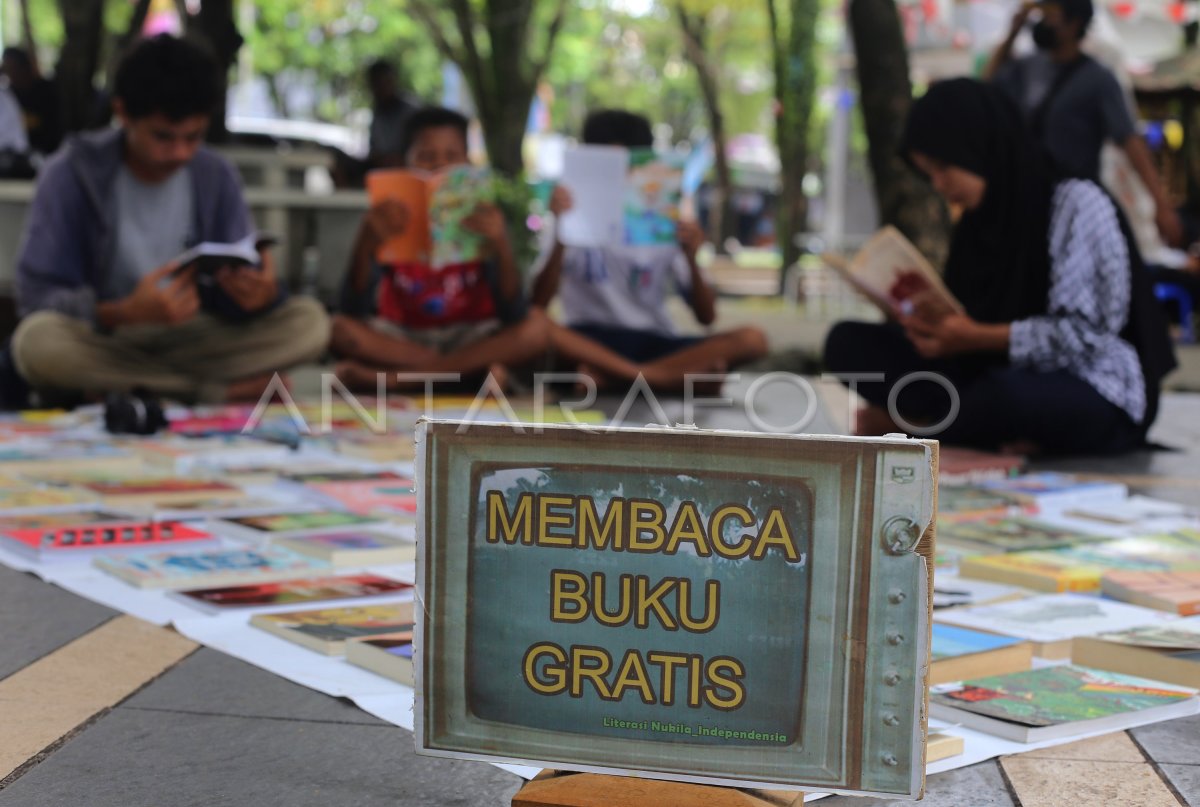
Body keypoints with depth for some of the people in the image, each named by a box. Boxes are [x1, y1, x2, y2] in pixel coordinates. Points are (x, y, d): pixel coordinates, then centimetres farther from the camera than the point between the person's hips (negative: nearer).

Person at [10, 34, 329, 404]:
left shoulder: (215, 176, -2)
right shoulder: (71, 175, -12)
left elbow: (240, 285, -3)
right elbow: (36, 296, -15)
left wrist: (261, 293, -29)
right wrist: (126, 312, -34)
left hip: (190, 339, 2)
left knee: (310, 323, -17)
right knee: (38, 342, -37)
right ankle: (223, 393, -23)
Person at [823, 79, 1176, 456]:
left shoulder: (1078, 203, -10)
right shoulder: (979, 220, 10)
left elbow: (1083, 335, -17)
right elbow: (966, 325, 8)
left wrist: (977, 337, -23)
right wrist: (931, 322, -13)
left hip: (1097, 398, -7)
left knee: (1008, 392, -42)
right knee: (848, 342, -7)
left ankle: (905, 422, -12)